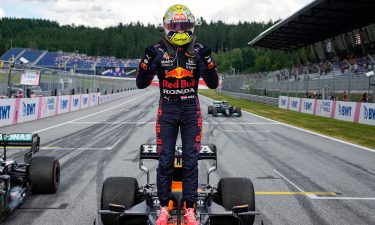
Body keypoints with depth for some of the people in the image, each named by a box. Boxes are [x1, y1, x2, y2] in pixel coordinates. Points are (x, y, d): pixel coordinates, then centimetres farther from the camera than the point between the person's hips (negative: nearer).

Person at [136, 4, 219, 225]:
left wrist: (207, 60, -18)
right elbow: (141, 83, -4)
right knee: (165, 160, 1)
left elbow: (213, 84, -4)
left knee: (190, 160, 0)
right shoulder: (158, 50, -1)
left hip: (191, 111, 0)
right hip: (167, 110, 0)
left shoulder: (198, 50, 0)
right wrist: (147, 60, -18)